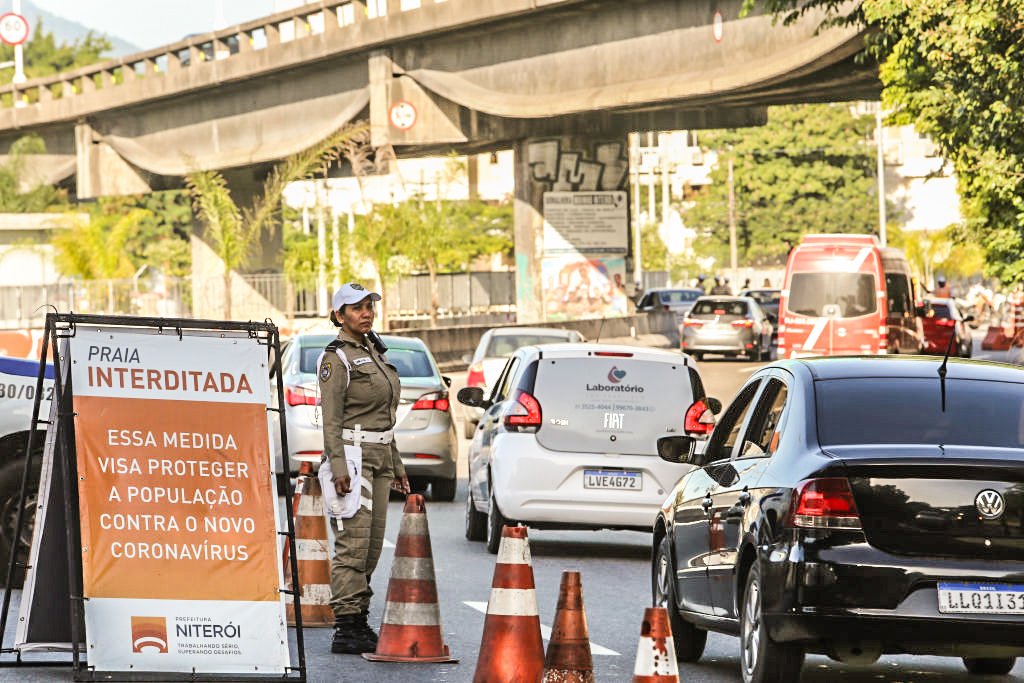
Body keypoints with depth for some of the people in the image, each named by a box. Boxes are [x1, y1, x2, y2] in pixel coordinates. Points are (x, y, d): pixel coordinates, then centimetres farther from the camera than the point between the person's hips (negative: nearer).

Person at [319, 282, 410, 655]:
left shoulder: (374, 352, 18)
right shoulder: (336, 358, -7)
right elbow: (331, 418, -13)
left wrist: (396, 465, 22)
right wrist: (339, 467, -22)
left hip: (380, 456, 9)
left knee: (373, 544, 8)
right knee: (354, 542, -12)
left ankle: (359, 621, 12)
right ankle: (346, 629, -14)